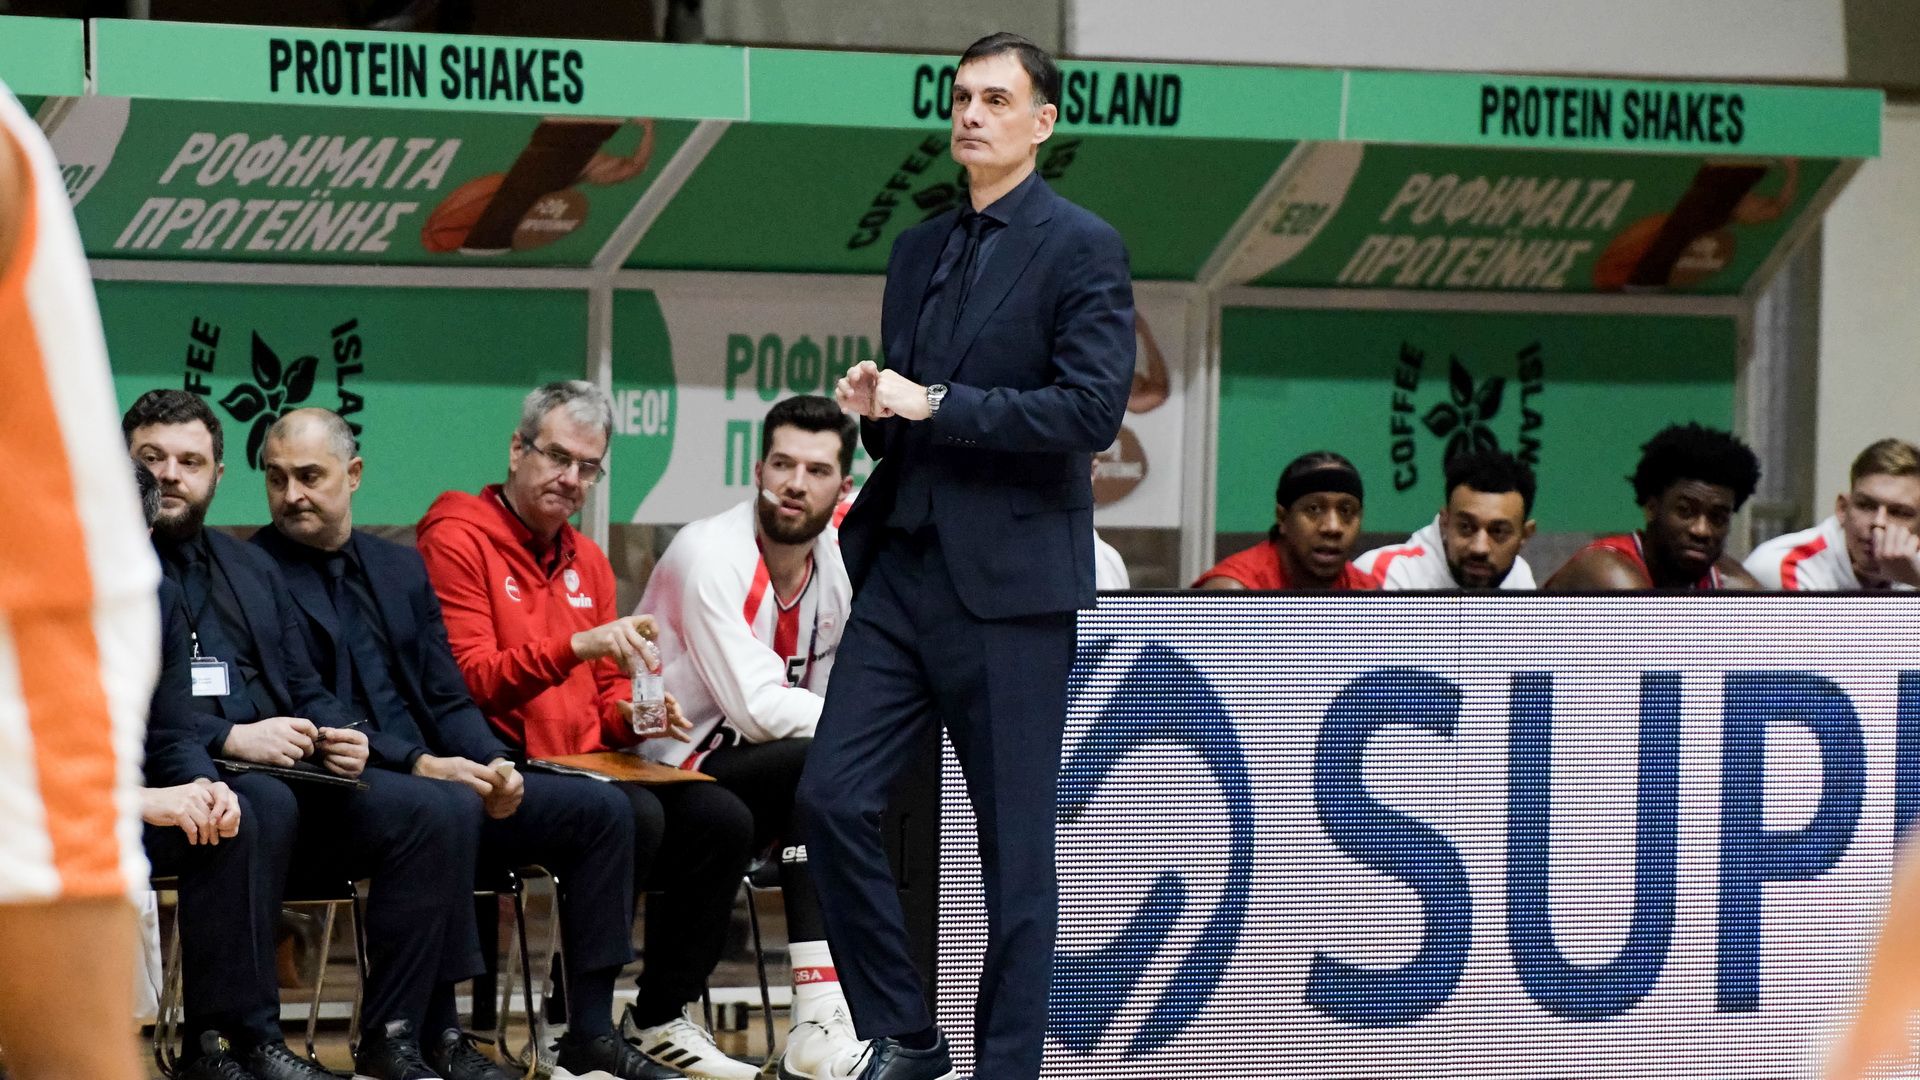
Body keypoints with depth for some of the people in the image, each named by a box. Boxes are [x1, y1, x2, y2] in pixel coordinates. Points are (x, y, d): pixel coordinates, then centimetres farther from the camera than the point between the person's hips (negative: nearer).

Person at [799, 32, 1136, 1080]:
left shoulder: (1080, 248, -5)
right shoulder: (920, 250, 17)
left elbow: (1092, 410, -16)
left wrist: (935, 404, -14)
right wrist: (874, 406, 1)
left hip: (1009, 578, -7)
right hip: (903, 563, 7)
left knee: (1014, 839, 0)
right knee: (833, 797, -2)